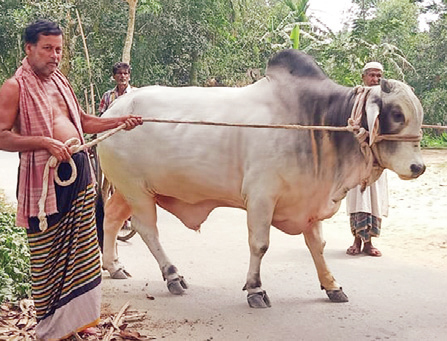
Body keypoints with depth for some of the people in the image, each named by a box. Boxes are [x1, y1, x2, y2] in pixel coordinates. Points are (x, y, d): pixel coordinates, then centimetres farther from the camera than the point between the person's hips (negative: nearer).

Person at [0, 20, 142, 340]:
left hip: (80, 170, 7)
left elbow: (82, 121, 25)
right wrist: (45, 141, -21)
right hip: (44, 176, -7)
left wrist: (121, 121, 16)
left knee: (81, 250, 11)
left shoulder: (60, 81, 16)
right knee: (47, 255, 1)